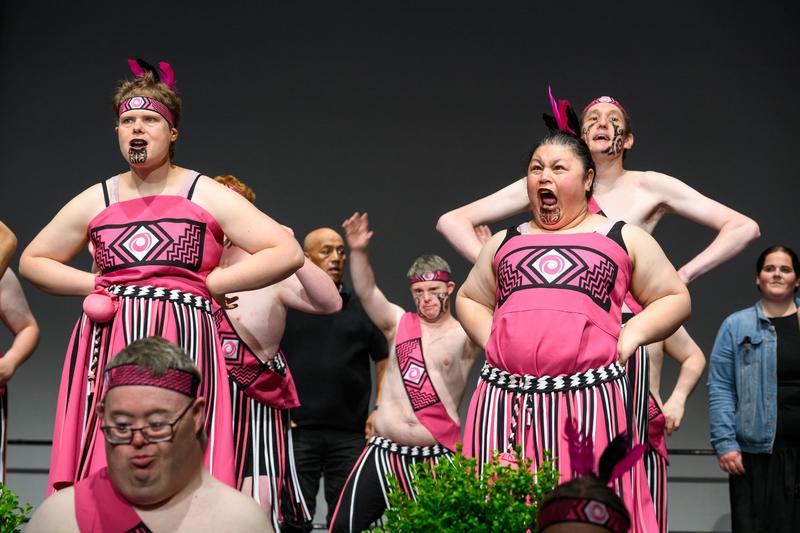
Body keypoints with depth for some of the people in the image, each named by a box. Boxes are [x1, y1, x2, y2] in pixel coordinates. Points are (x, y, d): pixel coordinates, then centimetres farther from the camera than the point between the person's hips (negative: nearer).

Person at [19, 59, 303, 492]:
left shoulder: (207, 196, 6)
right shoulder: (95, 201, 14)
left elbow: (287, 253, 0)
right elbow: (32, 261, 24)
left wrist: (209, 283, -3)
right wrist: (93, 284, 8)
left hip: (181, 344, -3)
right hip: (109, 347, 3)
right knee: (101, 473, -6)